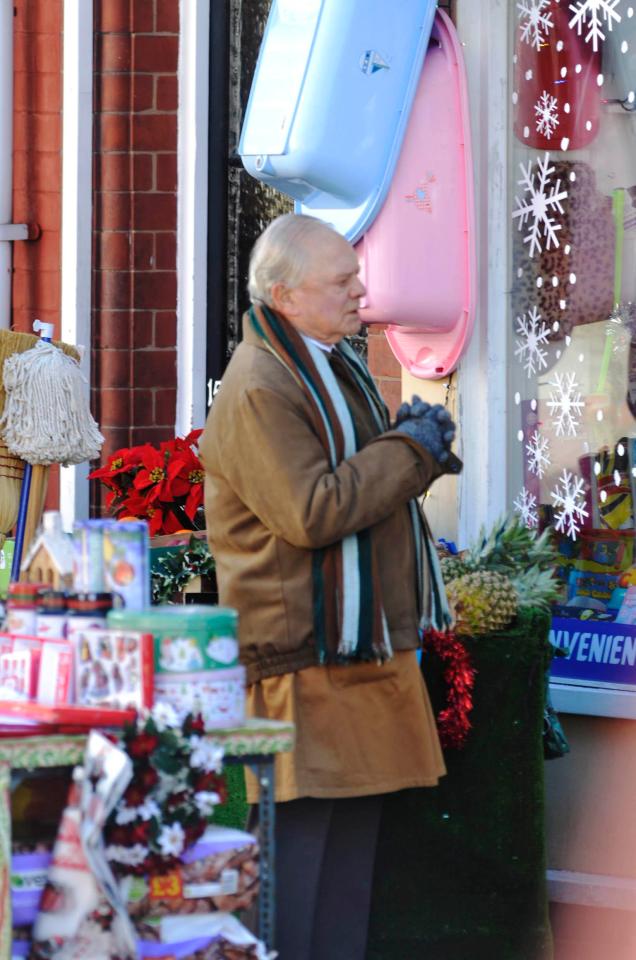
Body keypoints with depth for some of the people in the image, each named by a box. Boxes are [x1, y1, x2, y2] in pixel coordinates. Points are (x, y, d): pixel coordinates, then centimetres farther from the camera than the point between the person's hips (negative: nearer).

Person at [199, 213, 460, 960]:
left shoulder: (334, 364, 18)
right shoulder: (258, 388, -16)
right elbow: (313, 511, -24)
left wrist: (410, 441, 10)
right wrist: (411, 449, -15)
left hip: (363, 644, 10)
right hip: (301, 660, -10)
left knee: (353, 832, 13)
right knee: (295, 832, -9)